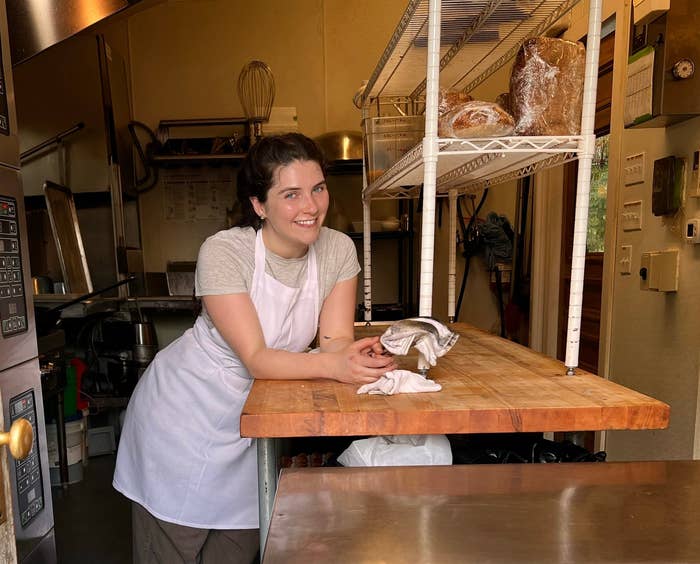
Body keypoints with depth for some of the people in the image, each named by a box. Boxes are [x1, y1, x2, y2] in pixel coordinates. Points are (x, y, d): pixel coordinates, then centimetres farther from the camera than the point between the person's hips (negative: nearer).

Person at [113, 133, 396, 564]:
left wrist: (360, 354, -35)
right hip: (185, 415, -3)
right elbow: (255, 359, -28)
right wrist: (334, 366, -42)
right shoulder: (224, 252, -24)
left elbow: (335, 340, -13)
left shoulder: (339, 249, -11)